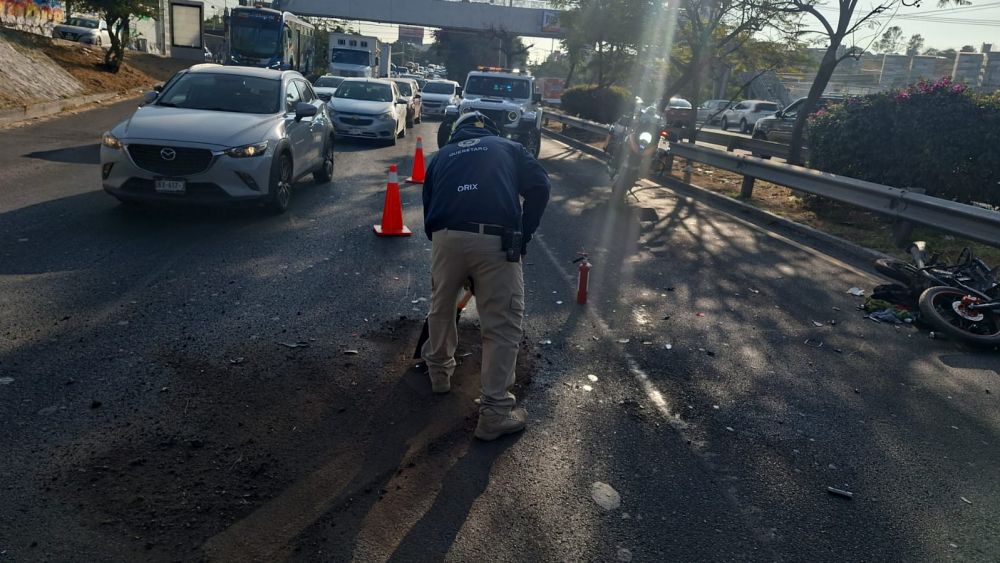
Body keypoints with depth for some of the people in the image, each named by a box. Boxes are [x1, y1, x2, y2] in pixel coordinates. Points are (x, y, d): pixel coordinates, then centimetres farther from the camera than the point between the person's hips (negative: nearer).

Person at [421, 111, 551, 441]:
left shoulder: (442, 155, 31)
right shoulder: (509, 148, 24)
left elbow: (429, 206, 29)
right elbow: (539, 188, 7)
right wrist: (524, 234, 12)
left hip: (446, 238, 3)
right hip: (496, 240, -2)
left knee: (441, 307, 26)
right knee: (503, 324, 5)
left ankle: (439, 371, 47)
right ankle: (495, 411, 7)